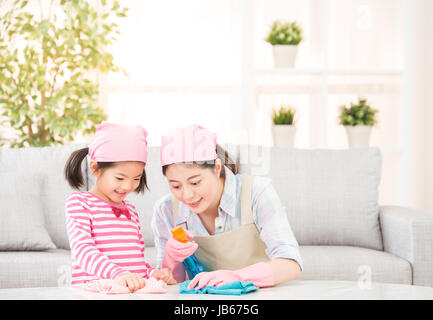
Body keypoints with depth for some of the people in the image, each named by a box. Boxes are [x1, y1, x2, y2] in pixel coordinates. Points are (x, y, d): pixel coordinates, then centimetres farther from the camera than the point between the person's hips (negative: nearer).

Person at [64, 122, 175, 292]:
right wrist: (117, 273, -28)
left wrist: (153, 273, 3)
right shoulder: (79, 202, 1)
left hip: (135, 291, 4)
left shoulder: (130, 209, 21)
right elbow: (82, 251, -13)